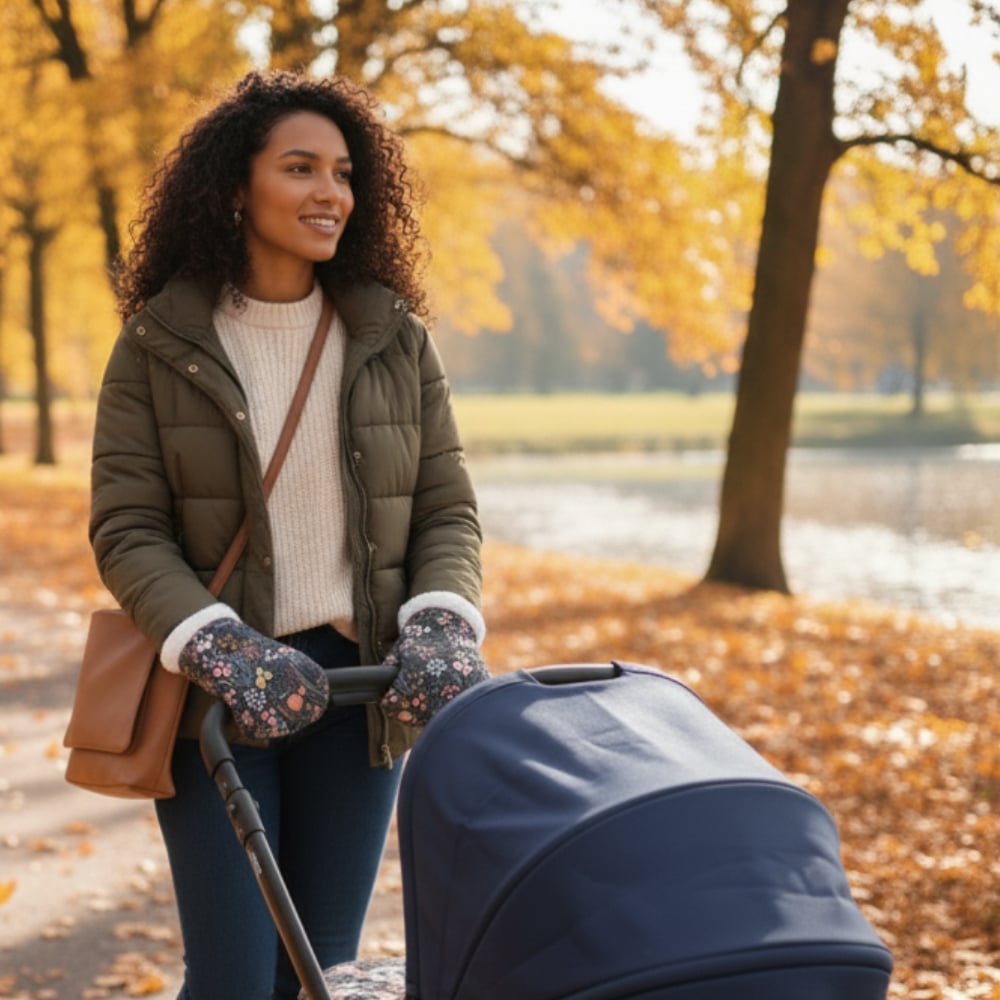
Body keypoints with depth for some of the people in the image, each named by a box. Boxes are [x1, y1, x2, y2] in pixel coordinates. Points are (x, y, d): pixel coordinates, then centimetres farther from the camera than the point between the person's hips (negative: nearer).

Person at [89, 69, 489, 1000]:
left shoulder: (395, 338, 1)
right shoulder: (156, 342, -5)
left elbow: (447, 514, 2)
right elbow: (126, 532, -8)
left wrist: (441, 628, -18)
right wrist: (224, 651, -24)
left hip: (356, 685, 2)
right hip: (211, 692, -2)